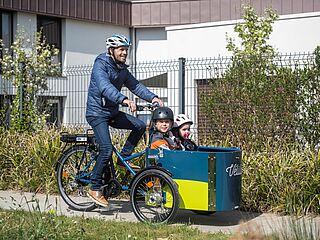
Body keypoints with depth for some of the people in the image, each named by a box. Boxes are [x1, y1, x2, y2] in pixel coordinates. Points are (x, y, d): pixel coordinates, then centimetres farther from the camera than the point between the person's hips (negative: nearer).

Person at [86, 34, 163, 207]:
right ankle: (95, 189, -7)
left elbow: (135, 86, 4)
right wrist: (124, 100, -48)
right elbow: (105, 87, -33)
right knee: (107, 150, -18)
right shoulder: (100, 65, -16)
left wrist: (152, 97, -13)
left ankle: (124, 158, 8)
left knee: (139, 125, -8)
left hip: (112, 112, 8)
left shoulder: (122, 69, 10)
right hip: (97, 113, -8)